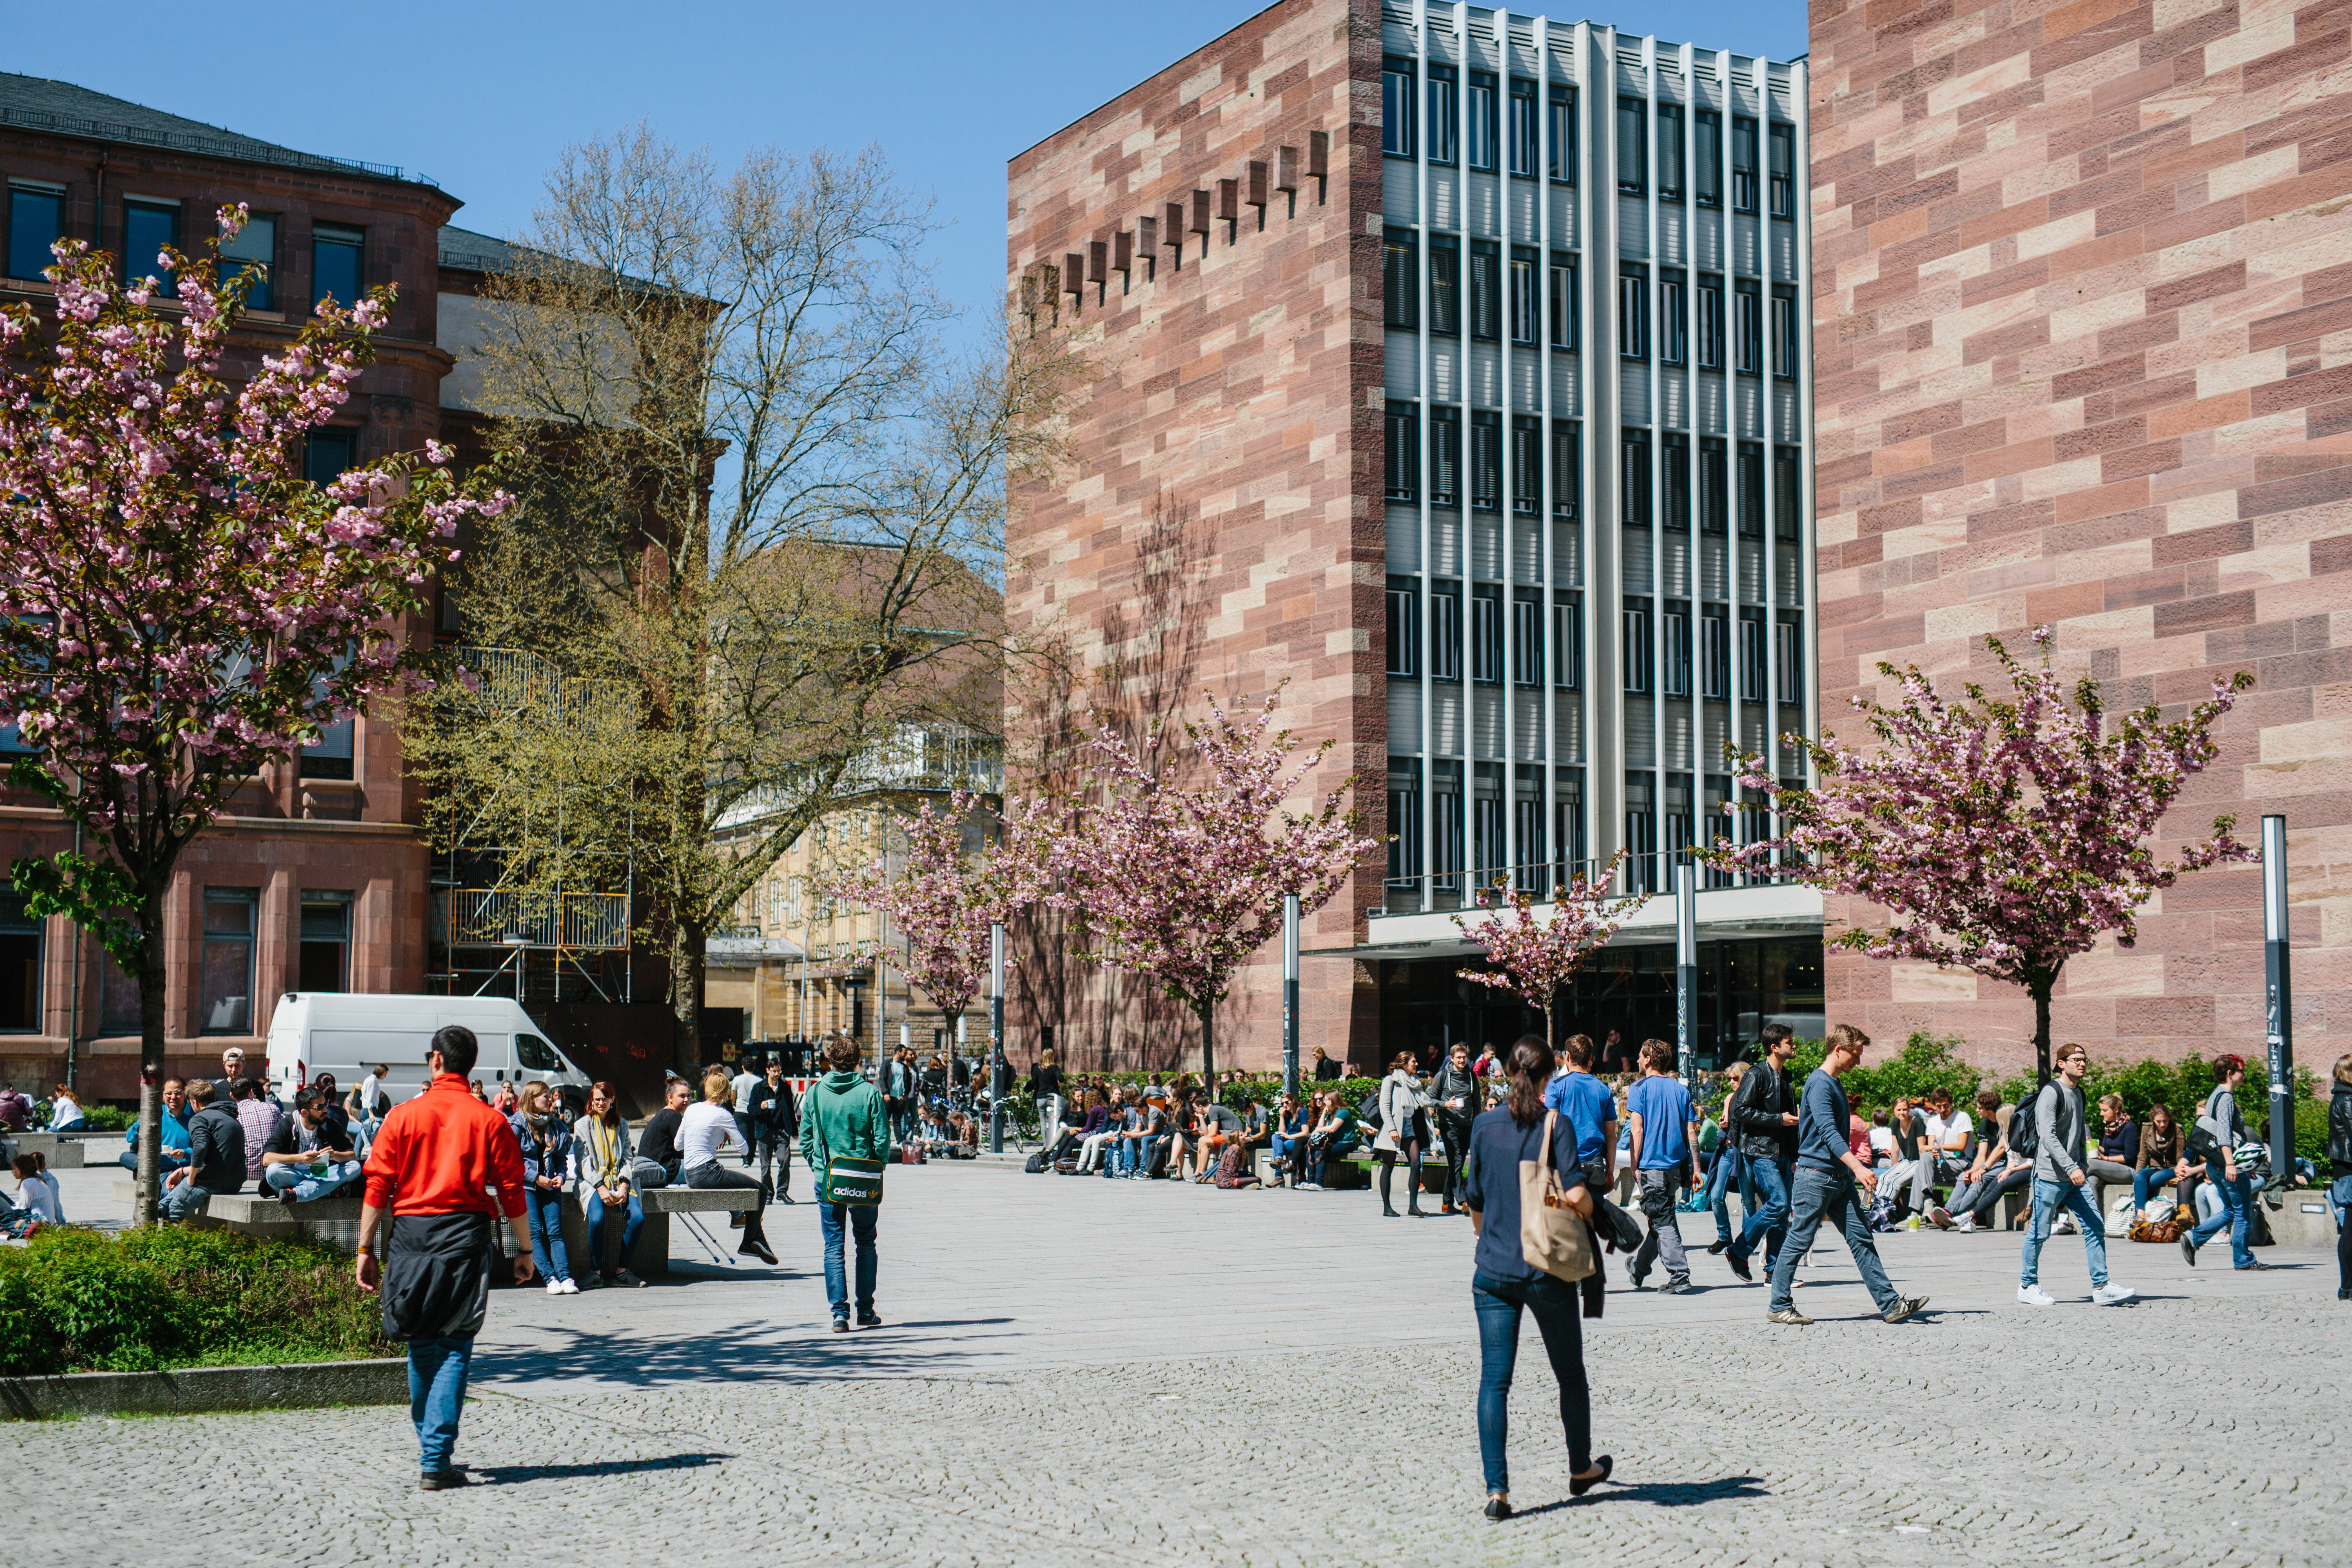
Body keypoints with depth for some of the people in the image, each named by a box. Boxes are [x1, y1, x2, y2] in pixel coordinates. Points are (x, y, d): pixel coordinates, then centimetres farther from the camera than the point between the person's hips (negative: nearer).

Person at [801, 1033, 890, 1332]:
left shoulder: (816, 1092, -1)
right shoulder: (869, 1092, -7)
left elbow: (805, 1138, 2)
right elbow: (882, 1139, -8)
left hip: (827, 1180, 1)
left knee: (834, 1246, 5)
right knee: (866, 1244, 14)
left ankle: (839, 1312, -3)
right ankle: (865, 1310, 17)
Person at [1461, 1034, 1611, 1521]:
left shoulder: (1484, 1125, 2)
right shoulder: (1555, 1123, -7)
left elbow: (1474, 1202, 11)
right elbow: (1575, 1195, -17)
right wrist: (1588, 1212, 5)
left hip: (1492, 1268, 2)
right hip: (1546, 1269, -2)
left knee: (1494, 1379, 1)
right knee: (1570, 1374, 17)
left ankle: (1496, 1489, -8)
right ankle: (1581, 1469, 34)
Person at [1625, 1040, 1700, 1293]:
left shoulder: (1640, 1088, -4)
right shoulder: (1681, 1090, 10)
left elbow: (1638, 1130, -10)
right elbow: (1691, 1132, 6)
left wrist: (1634, 1166, -5)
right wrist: (1695, 1167, 7)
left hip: (1651, 1165, -6)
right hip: (1677, 1165, 6)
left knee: (1662, 1221, -4)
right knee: (1662, 1218, 16)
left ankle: (1680, 1275, -13)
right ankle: (1639, 1268, 31)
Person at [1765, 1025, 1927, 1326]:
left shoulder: (1836, 1084, 17)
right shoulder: (1819, 1083, -14)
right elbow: (1828, 1132, -25)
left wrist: (1855, 1170, 28)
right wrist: (1857, 1166, -35)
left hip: (1840, 1178, 9)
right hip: (1816, 1176, -9)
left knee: (1861, 1239, 3)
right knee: (1799, 1242, -2)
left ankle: (1890, 1304, 0)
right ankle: (1779, 1306, 7)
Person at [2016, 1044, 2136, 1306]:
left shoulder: (2079, 1093, 15)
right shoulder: (2051, 1093, -11)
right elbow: (2048, 1136, -21)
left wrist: (2083, 1164, 16)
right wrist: (2071, 1168, -26)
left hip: (2075, 1177, 8)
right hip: (2050, 1176, -8)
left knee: (2095, 1228, -2)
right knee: (2040, 1233, 1)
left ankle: (2101, 1287, -1)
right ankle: (2028, 1285, 14)